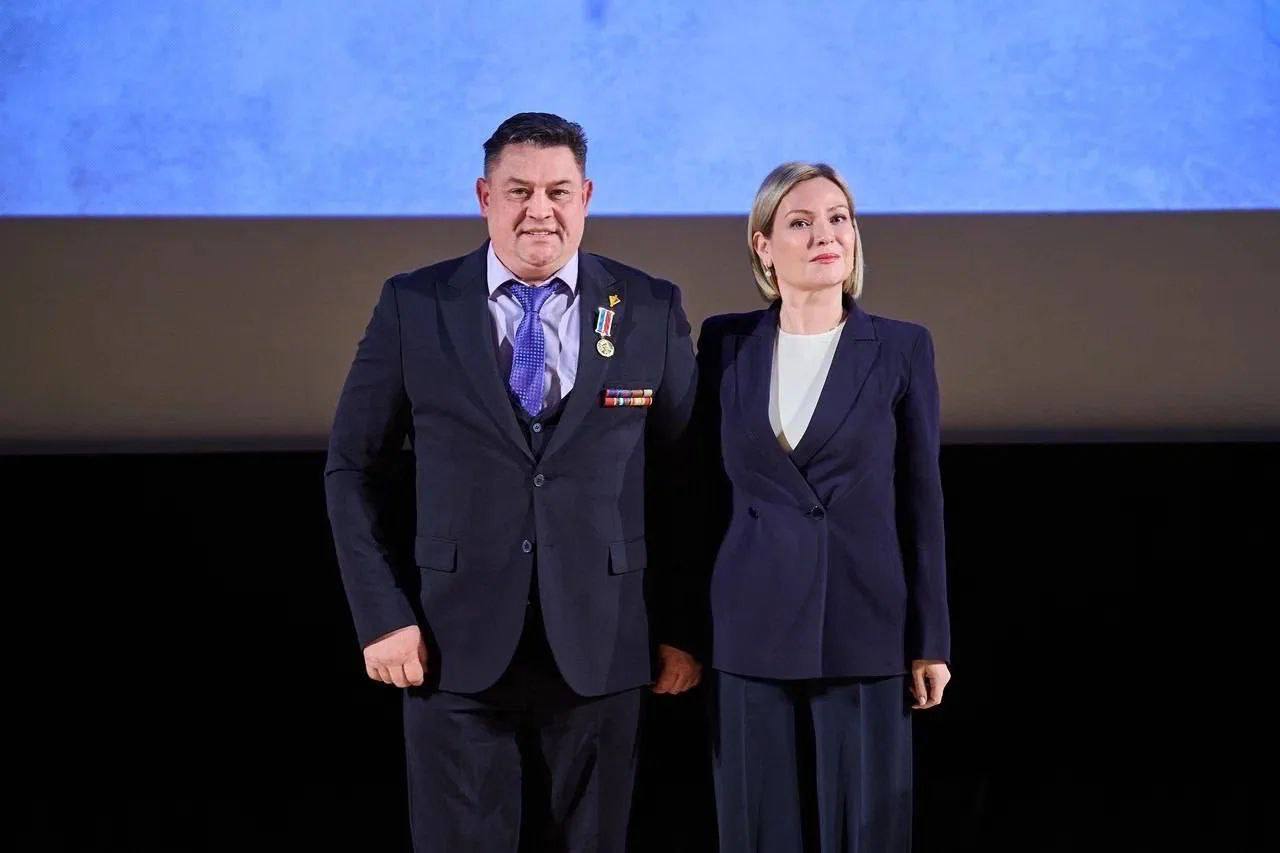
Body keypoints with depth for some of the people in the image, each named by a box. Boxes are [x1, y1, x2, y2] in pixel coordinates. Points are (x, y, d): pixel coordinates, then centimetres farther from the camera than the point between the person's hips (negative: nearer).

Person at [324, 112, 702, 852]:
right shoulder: (414, 307, 1)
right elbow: (354, 471, 4)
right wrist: (382, 616, -3)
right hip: (456, 648, 0)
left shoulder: (652, 311, 2)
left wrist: (683, 628, 4)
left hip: (599, 650, 1)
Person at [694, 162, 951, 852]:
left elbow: (921, 502, 1)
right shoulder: (724, 343, 4)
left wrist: (930, 641, 0)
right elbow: (705, 488, 8)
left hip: (865, 630, -1)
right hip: (752, 632, 1)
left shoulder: (902, 348, 0)